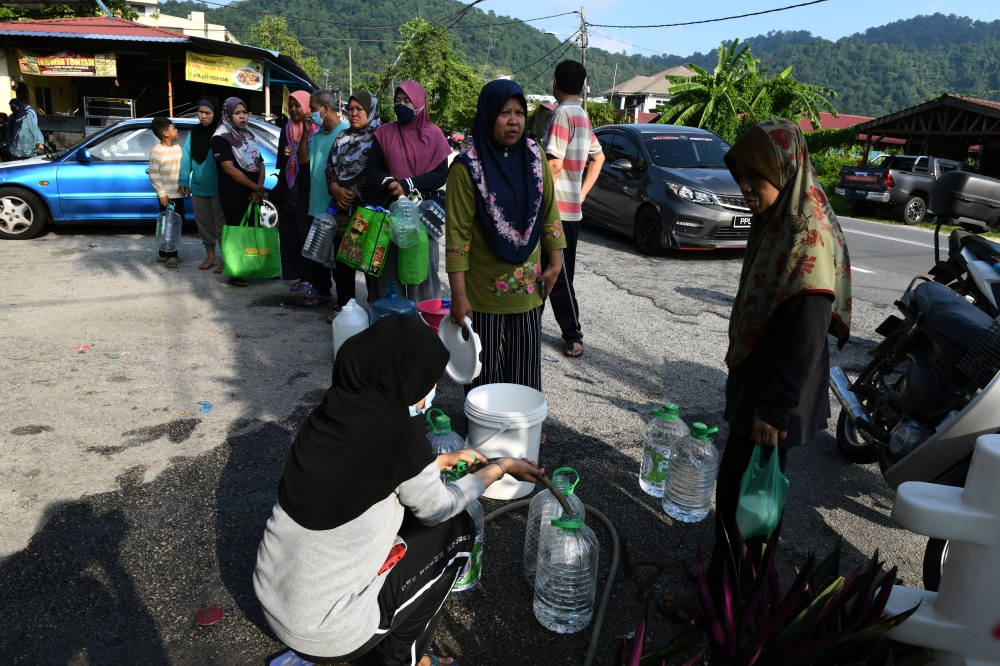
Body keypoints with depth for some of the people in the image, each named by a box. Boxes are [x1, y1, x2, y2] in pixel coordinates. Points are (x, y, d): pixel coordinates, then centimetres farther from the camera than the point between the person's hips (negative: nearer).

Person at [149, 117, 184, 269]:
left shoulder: (178, 147, 10)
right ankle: (170, 255, 5)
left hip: (179, 194, 7)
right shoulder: (156, 151, -11)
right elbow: (153, 175, -13)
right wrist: (161, 193, -17)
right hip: (166, 195, -7)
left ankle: (166, 253, 22)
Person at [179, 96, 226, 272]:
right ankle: (210, 256, 23)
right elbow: (186, 156, 8)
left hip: (218, 189, -5)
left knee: (221, 223, 0)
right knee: (204, 224, 12)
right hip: (198, 188, 6)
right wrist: (184, 180, 2)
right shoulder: (194, 133, 9)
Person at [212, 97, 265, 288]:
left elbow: (260, 163, 10)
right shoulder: (221, 138, -7)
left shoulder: (249, 136, 14)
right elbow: (229, 168, -16)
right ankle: (235, 274, 6)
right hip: (234, 198, -6)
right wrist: (257, 187, -14)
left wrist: (258, 189, -7)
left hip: (254, 195, 6)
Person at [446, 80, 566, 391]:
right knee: (486, 370, 9)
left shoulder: (534, 156, 0)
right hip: (484, 291, -4)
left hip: (528, 287, 4)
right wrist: (459, 295, -16)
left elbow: (549, 211, 9)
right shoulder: (467, 167, -14)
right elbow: (457, 234, -14)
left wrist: (556, 261, 4)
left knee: (526, 371, 13)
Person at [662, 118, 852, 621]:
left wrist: (773, 408, -21)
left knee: (739, 489, 1)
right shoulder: (776, 222, 7)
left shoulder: (808, 237, -22)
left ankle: (725, 598, 16)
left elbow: (806, 336, -24)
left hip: (774, 395, -9)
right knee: (758, 481, 23)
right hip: (754, 376, 9)